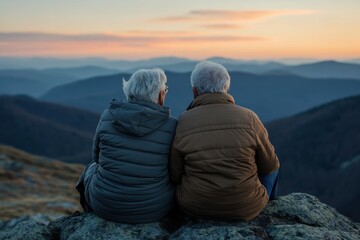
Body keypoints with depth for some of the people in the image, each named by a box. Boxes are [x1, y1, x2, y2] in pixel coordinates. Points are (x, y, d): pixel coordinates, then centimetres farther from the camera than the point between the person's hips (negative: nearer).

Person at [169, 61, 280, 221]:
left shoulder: (182, 123, -12)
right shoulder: (248, 118, -13)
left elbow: (175, 176, -5)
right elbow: (269, 165, -2)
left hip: (195, 207, 1)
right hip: (246, 209, 0)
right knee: (273, 166, 28)